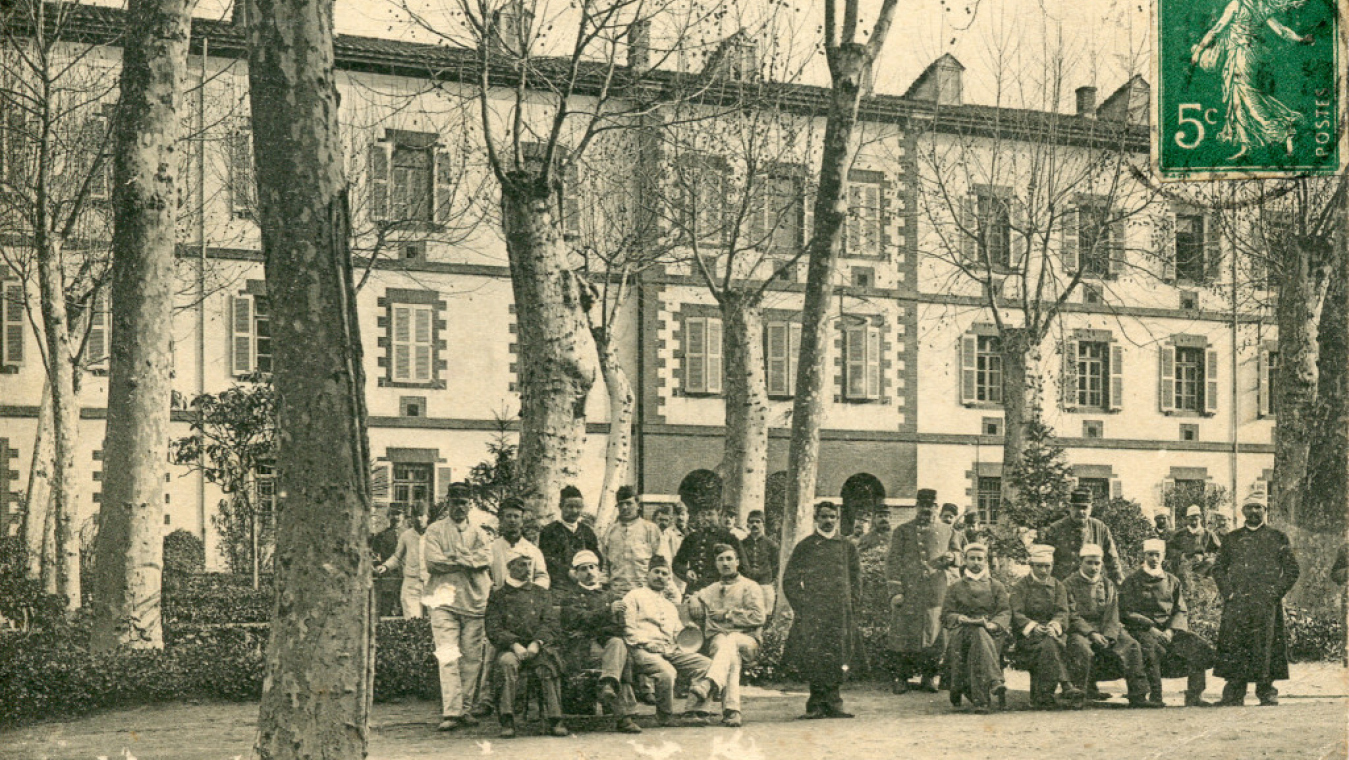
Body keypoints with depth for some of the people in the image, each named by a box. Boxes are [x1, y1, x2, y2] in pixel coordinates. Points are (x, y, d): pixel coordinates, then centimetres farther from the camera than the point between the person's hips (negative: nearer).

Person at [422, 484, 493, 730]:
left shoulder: (478, 532, 19)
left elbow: (486, 558, 0)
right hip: (444, 600, -3)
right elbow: (432, 560, -7)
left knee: (472, 659, 1)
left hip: (474, 601, 3)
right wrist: (470, 561, -6)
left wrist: (455, 558, -10)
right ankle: (450, 712, -15)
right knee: (448, 658, -11)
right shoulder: (435, 531, 10)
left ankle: (463, 708, 8)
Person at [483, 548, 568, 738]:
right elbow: (493, 628, 2)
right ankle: (507, 720, -34)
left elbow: (550, 623, 8)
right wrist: (514, 645, -14)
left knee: (548, 663, -33)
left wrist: (536, 644, -11)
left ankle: (555, 718, -32)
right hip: (509, 647, -1)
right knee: (507, 663, -35)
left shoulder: (540, 593, 19)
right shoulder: (498, 596, 13)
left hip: (538, 646, 1)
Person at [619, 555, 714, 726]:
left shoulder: (670, 605, 33)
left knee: (706, 665, -15)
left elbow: (679, 633, 31)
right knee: (667, 671, -37)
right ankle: (665, 716, -17)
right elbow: (628, 628, 1)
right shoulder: (634, 596, 12)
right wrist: (646, 642, -14)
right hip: (643, 651, -6)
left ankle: (695, 711, -22)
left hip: (670, 650, 7)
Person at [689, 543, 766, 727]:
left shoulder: (749, 587, 15)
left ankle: (711, 683, -63)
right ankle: (732, 710, -49)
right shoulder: (709, 591, 29)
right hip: (716, 640, 2)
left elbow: (759, 617, 0)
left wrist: (727, 615, -3)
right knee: (731, 653, -34)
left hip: (746, 641, -2)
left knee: (730, 640, -38)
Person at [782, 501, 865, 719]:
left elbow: (856, 578, 18)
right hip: (812, 611, -2)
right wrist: (800, 605, -4)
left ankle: (832, 703, 5)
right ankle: (817, 703, -4)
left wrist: (853, 604, 6)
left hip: (841, 611, 3)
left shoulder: (847, 547, 15)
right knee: (813, 657, -10)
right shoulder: (805, 546, 7)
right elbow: (790, 579, 5)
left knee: (839, 658, -2)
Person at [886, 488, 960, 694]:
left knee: (936, 635, 0)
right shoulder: (903, 531, 8)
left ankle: (929, 677, 13)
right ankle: (901, 678, 5)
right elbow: (892, 561, 3)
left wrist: (952, 558, -2)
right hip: (909, 591, -2)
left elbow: (960, 557, 24)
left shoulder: (947, 531, 16)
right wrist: (895, 590, -7)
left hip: (937, 592, 2)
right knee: (903, 634, -4)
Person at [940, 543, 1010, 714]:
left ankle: (980, 699, -50)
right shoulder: (955, 588, 23)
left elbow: (1005, 612, 8)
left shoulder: (997, 586, 22)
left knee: (979, 635, -38)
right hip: (960, 630, 0)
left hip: (991, 632, 0)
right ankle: (995, 682, -52)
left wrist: (994, 624, -13)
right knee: (979, 636, -37)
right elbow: (946, 615, 13)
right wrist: (960, 618, -10)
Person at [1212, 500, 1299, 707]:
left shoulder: (1278, 538, 10)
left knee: (1266, 647, -4)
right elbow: (1218, 568, 14)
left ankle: (1267, 691, 4)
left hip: (1267, 604, -1)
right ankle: (1234, 694, -3)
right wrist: (1228, 593, 0)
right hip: (1237, 602, 1)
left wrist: (1276, 592, -5)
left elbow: (1292, 570, 8)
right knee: (1233, 646, -5)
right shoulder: (1231, 539, 14)